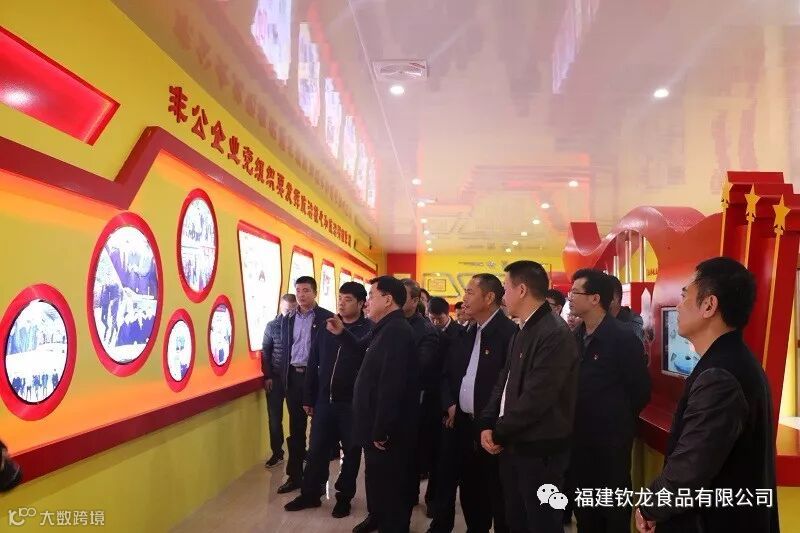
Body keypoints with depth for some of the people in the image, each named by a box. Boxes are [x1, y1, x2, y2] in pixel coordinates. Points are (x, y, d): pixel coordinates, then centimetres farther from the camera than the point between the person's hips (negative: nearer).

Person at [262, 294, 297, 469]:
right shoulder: (272, 326, 2)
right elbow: (265, 352, 3)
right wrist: (267, 376, -2)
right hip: (275, 378, 1)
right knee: (274, 417, 6)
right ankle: (277, 453, 18)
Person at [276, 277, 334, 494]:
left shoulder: (326, 318, -6)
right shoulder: (287, 319, 11)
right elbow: (286, 349, 13)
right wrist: (285, 377, 7)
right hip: (294, 377, 5)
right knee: (296, 428, 11)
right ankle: (295, 475, 21)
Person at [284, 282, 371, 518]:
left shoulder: (369, 330, -8)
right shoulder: (327, 326, 5)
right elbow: (313, 364, 8)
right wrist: (309, 398, 8)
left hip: (353, 404, -4)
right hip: (324, 401, 4)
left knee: (351, 452, 11)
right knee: (316, 450, 11)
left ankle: (344, 497, 26)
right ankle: (310, 494, 27)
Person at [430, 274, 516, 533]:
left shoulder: (509, 333, -12)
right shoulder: (466, 334, 11)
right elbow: (448, 373, 16)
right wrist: (450, 404, 1)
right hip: (462, 423, 7)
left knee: (495, 492, 5)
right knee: (469, 487, 17)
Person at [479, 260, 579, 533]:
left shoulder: (554, 333, -20)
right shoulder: (523, 333, 11)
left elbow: (536, 398, -24)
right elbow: (504, 382, 12)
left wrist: (499, 432, -12)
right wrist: (488, 425, -2)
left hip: (539, 449, -9)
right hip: (513, 444, 9)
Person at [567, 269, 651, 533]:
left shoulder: (623, 337, -15)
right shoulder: (575, 336, 4)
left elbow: (640, 390, -11)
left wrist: (619, 421, -1)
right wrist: (574, 420, 5)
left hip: (610, 437, -6)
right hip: (579, 435, 6)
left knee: (613, 505, 9)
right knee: (582, 503, 17)